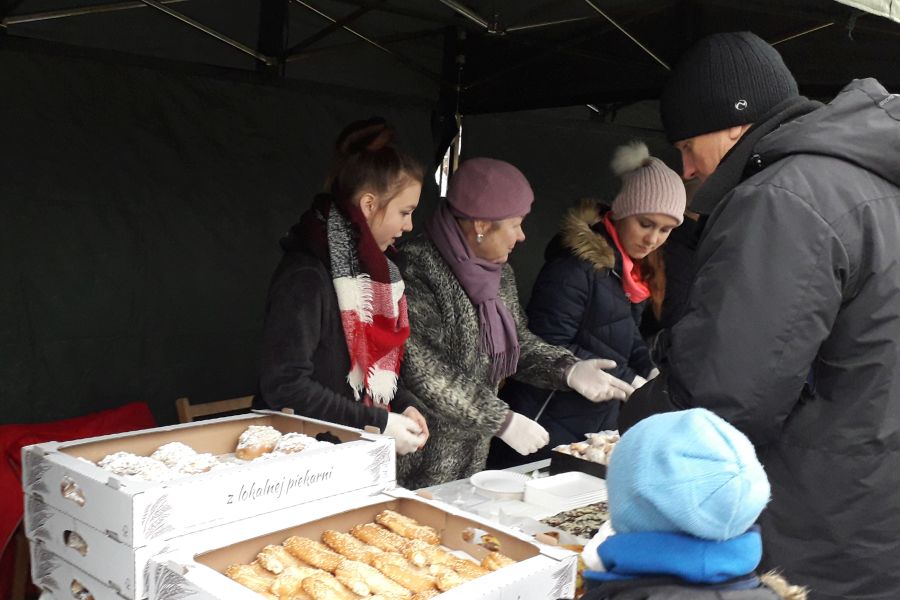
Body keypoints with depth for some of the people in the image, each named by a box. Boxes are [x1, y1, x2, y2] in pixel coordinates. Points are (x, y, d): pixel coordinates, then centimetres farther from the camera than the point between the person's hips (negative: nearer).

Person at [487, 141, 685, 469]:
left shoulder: (635, 266, 8)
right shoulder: (577, 264, -20)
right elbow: (550, 349, -22)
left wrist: (648, 371, -1)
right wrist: (628, 380, -19)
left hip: (600, 420, 8)